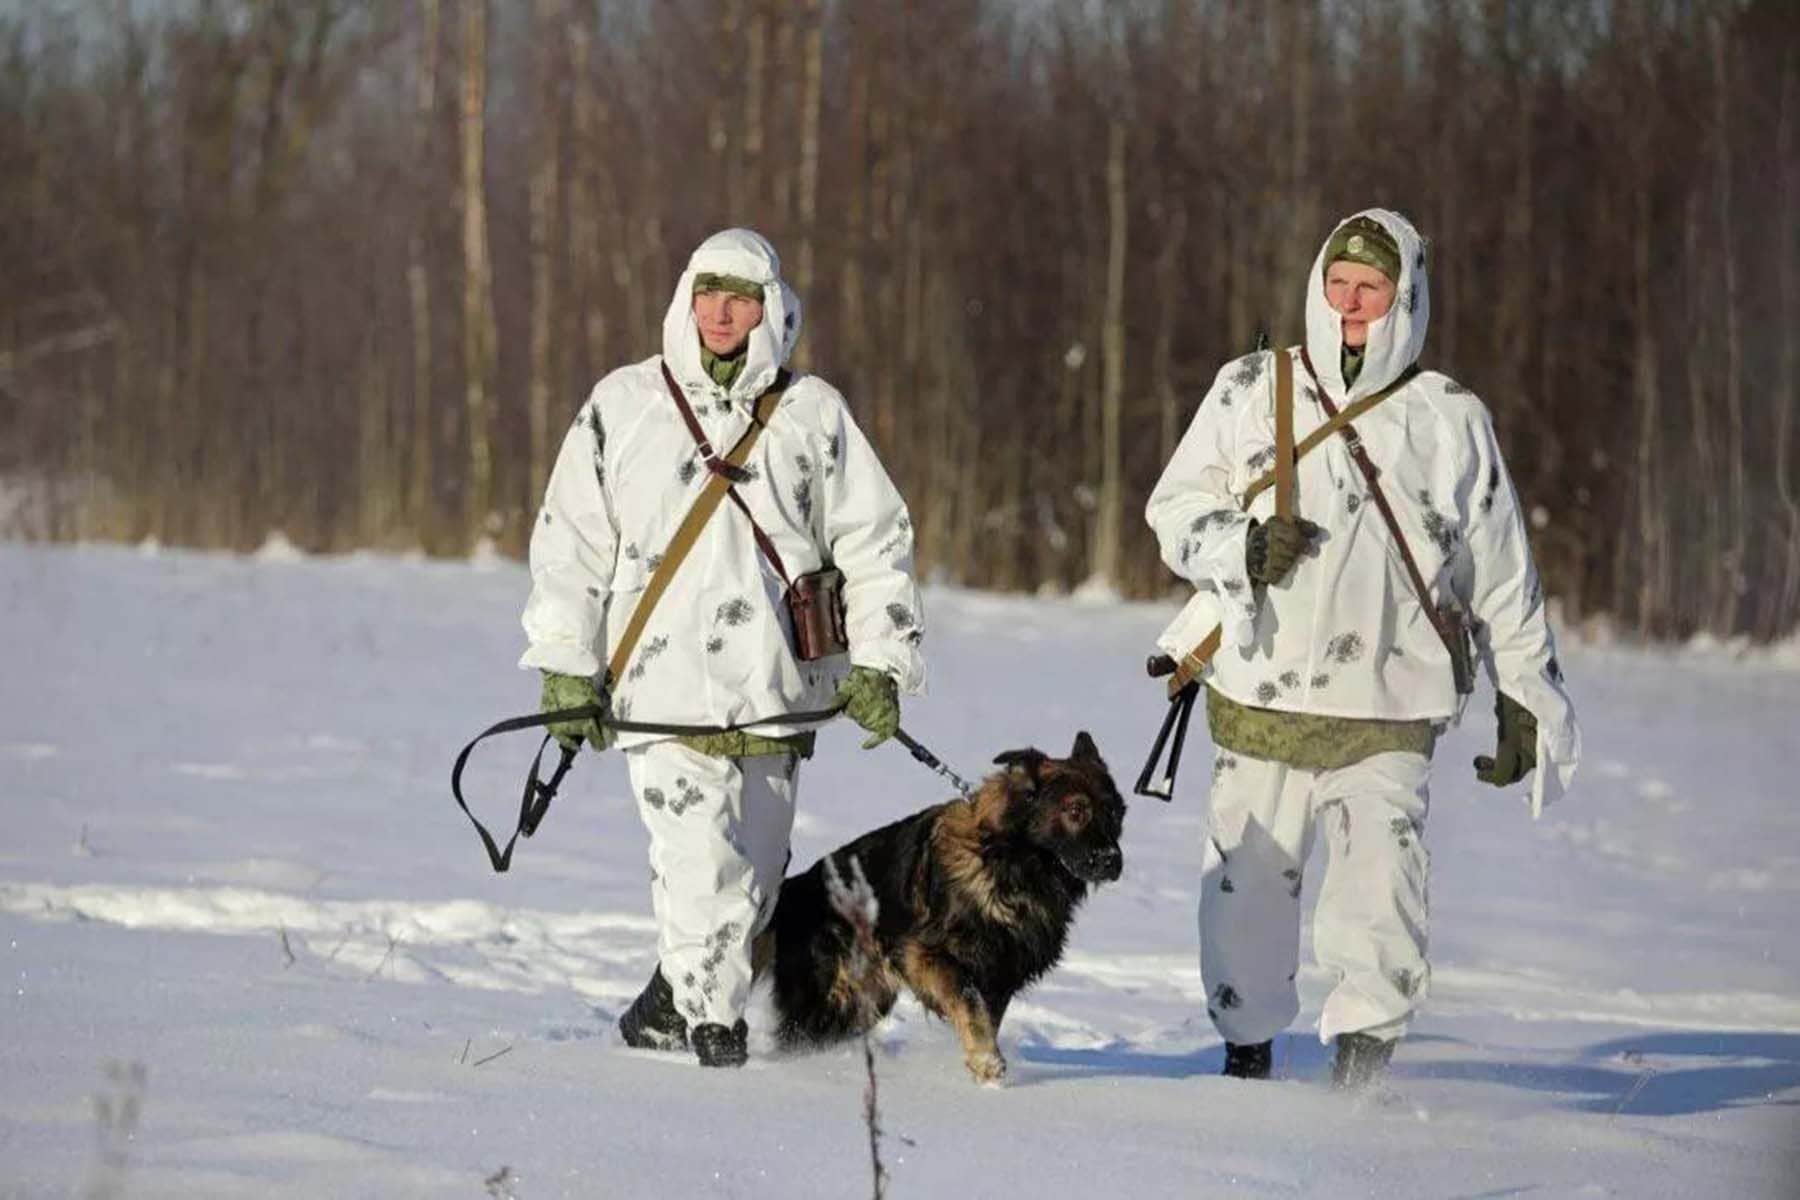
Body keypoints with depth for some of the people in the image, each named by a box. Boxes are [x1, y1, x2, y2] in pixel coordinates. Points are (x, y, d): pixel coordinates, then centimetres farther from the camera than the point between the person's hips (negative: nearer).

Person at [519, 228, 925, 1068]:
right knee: (699, 865, -14)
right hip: (663, 680, -2)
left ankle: (674, 1001, 23)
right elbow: (570, 541, 11)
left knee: (750, 875, 4)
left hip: (776, 684, 2)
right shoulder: (624, 406, 8)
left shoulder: (813, 414, 9)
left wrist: (878, 663, 4)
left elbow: (874, 542, 12)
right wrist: (566, 668, 5)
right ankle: (713, 1026, -2)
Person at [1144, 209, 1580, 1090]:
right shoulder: (1251, 391, 7)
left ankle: (1363, 1061, -13)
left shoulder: (1449, 421, 6)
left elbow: (1502, 578, 13)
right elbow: (1174, 507, 10)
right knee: (1248, 887, 8)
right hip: (1260, 697, 2)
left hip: (1388, 715, -1)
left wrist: (1524, 700, 13)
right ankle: (1247, 1049, 27)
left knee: (1379, 883, -17)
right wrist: (1243, 547, -11)